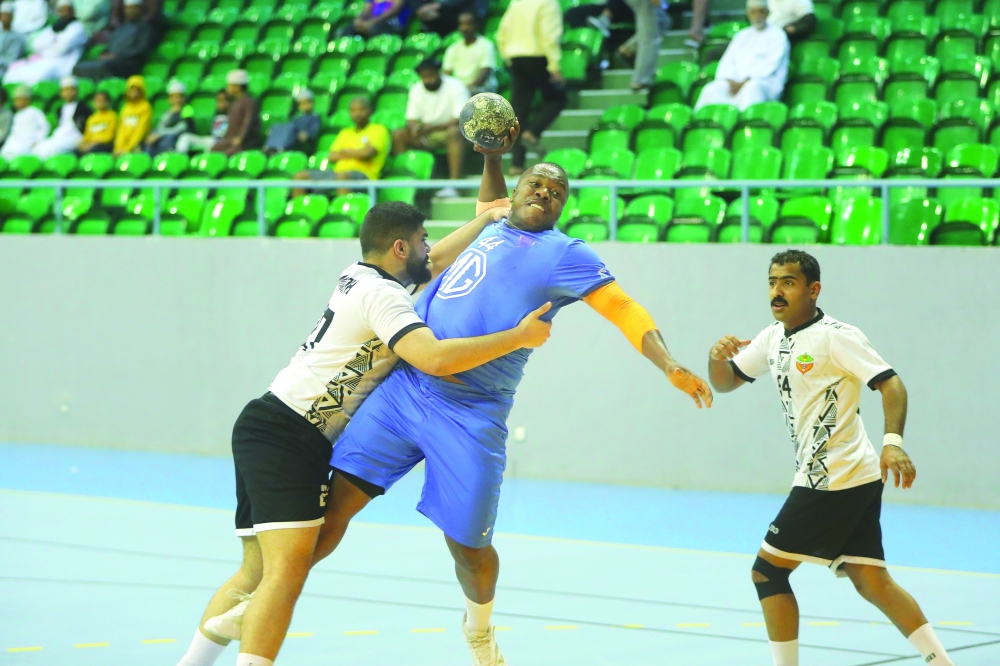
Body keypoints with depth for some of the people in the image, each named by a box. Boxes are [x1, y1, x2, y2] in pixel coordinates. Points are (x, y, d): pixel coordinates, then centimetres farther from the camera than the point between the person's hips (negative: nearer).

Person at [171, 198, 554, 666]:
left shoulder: (360, 276, 16)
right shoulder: (382, 295, -11)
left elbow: (436, 262, 34)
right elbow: (434, 358, -25)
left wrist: (490, 217, 36)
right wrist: (519, 337, -18)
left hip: (264, 430, 10)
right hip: (289, 435, -10)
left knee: (256, 572, 10)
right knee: (287, 571, -20)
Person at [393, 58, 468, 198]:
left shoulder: (455, 87, -12)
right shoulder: (416, 90, 4)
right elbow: (411, 119, 2)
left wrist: (433, 127, -32)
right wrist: (414, 127, -25)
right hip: (425, 136, 5)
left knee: (454, 132, -40)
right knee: (398, 135, -16)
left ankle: (453, 185, -48)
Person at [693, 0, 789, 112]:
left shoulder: (777, 35, 7)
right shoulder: (742, 36, 24)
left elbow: (771, 64, -6)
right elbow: (727, 61, 15)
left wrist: (744, 82, -16)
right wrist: (730, 81, -8)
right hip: (736, 82, 5)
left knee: (752, 88, -39)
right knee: (712, 90, -24)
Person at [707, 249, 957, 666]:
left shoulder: (835, 336, -11)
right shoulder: (774, 338, 14)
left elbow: (891, 383, -18)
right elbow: (724, 383, 18)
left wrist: (893, 441, -34)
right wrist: (717, 358, -6)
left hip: (834, 479, -8)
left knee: (767, 572, -3)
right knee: (871, 582, 6)